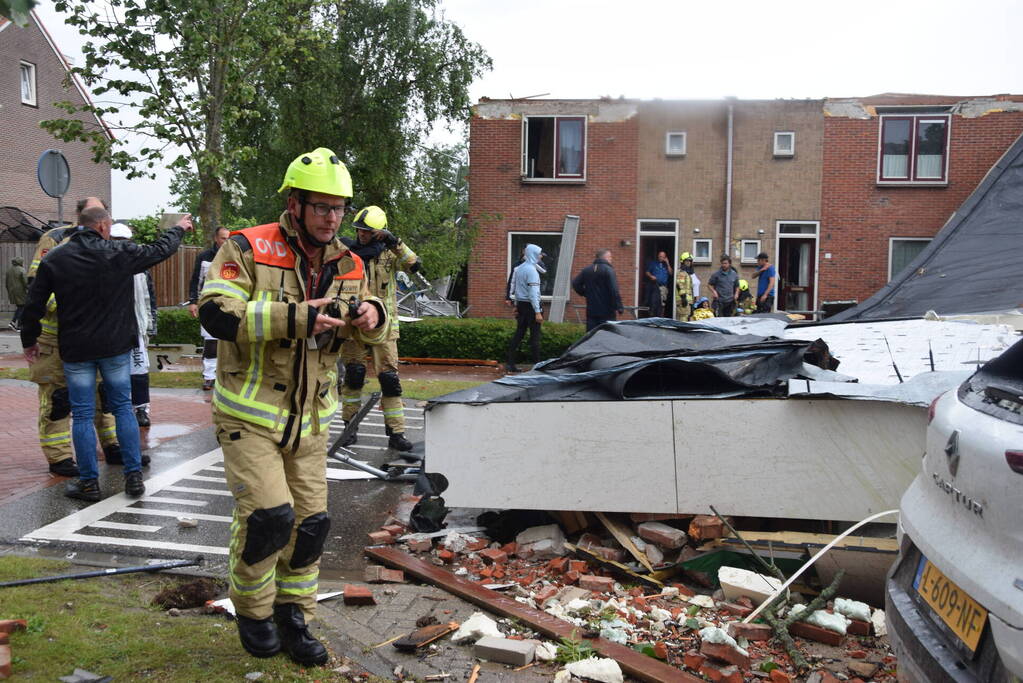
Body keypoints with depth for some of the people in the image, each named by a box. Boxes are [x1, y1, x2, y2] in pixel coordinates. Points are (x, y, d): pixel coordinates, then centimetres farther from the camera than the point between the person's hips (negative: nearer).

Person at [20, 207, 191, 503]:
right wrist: (179, 229, 27)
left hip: (76, 349, 0)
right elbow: (160, 250, 8)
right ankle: (134, 476, 10)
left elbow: (34, 304, 0)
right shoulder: (121, 253, -8)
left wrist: (29, 340, 13)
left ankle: (88, 483, 10)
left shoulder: (54, 259, -4)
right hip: (116, 346, 0)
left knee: (82, 414, 6)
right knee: (123, 407, 11)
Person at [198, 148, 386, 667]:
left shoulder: (347, 265, 6)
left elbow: (368, 333, 15)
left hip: (309, 419, 6)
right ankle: (252, 612, 15)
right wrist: (295, 318, -31)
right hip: (249, 412, -5)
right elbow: (216, 313, -24)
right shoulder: (248, 249, -12)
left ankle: (293, 617, 28)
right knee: (267, 515, -13)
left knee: (310, 522, 8)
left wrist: (371, 316, -11)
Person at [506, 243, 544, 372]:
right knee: (535, 336, -4)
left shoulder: (518, 268, 12)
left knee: (518, 334, 11)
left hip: (521, 304, 9)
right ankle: (537, 365, -3)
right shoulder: (531, 270, -15)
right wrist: (537, 312, -20)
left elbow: (514, 288, 17)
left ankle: (510, 363, 11)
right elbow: (533, 293, -19)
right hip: (530, 305, -8)